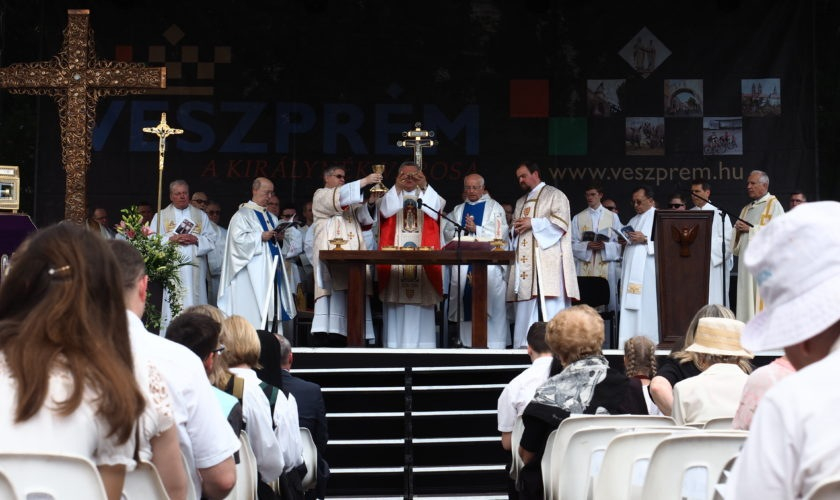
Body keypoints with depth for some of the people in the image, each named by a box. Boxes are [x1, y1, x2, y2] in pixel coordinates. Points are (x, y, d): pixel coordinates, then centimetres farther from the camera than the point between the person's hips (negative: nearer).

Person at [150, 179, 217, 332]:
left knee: (194, 302, -3)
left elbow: (211, 240, 8)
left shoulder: (201, 216, 17)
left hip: (195, 268, 2)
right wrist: (171, 239, -12)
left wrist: (196, 239, -9)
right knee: (173, 308, -8)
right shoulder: (160, 216, 13)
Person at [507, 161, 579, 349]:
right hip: (524, 261, 7)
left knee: (550, 304, -11)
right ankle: (523, 345, 4)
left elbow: (561, 222, -9)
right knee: (525, 304, 3)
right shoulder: (521, 202, 25)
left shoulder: (554, 195, 3)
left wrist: (533, 223, -13)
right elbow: (515, 228, 26)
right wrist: (516, 228, 2)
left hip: (547, 260, -7)